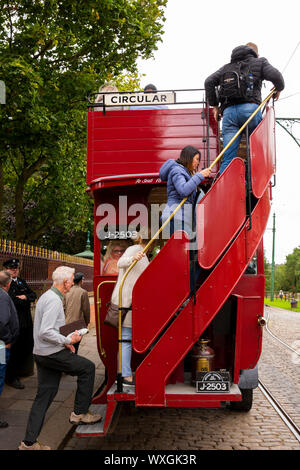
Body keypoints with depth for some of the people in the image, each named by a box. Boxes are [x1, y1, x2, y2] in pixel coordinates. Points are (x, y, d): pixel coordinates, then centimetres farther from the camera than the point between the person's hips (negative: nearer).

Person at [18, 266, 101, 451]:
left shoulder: (48, 296, 15)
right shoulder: (54, 300, -19)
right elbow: (45, 332, -26)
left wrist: (65, 342, 15)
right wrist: (68, 340, -14)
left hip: (42, 353, 10)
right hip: (52, 353, -10)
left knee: (44, 396, 12)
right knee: (88, 367, 3)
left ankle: (29, 442, 15)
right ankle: (79, 413, 11)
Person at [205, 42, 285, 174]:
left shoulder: (227, 67, 30)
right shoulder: (259, 62, 19)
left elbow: (209, 82, 17)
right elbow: (275, 76, 2)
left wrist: (214, 105, 22)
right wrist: (279, 89, 23)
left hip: (228, 110, 3)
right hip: (250, 107, -3)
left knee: (228, 158, -3)